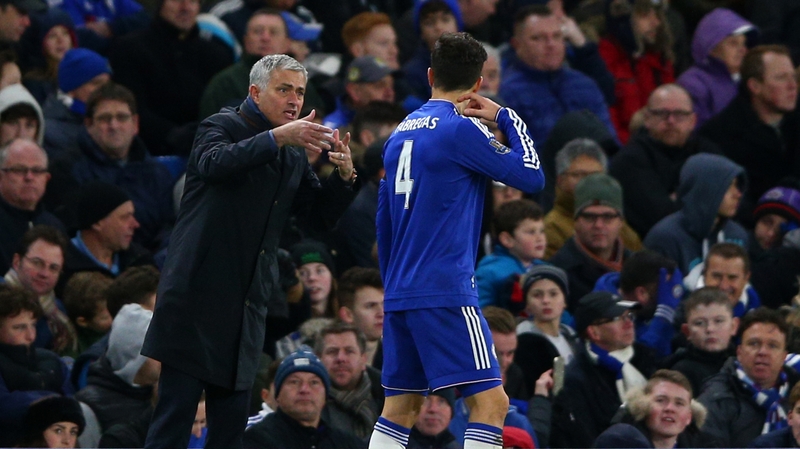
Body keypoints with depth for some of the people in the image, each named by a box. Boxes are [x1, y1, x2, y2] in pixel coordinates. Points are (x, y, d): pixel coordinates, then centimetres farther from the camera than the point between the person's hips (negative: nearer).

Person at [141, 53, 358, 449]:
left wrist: (344, 175, -6)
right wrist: (276, 138, -36)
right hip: (197, 294, -7)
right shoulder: (222, 127, -3)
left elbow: (321, 213, 14)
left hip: (246, 306, 7)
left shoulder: (294, 157, 18)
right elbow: (214, 163, -25)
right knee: (175, 414, -9)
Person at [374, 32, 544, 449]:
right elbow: (531, 177, -7)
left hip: (399, 292, 8)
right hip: (446, 294, -8)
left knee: (400, 407, 13)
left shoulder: (400, 133, 14)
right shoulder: (460, 128, -9)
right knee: (491, 401, -9)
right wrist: (507, 116, 4)